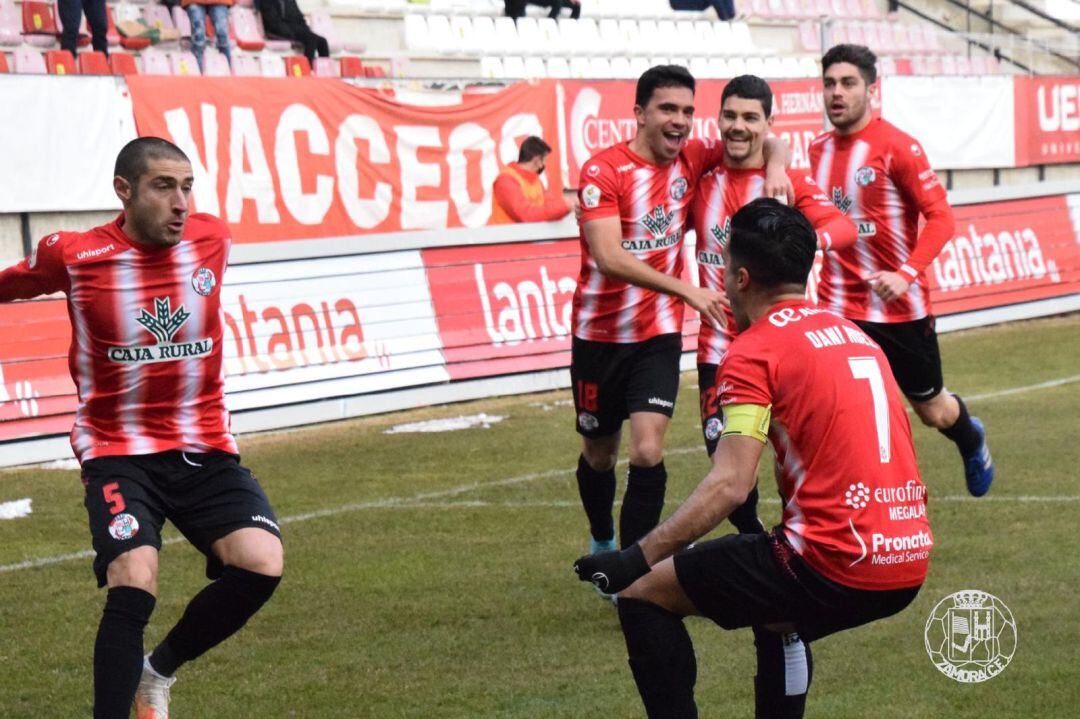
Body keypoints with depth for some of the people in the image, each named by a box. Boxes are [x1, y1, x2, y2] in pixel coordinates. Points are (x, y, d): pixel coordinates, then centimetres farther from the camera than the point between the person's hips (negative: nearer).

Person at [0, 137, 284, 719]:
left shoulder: (213, 240, 0)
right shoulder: (73, 255, -9)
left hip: (205, 451, 3)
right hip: (118, 453, -3)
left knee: (261, 565, -16)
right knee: (134, 587, -23)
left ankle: (160, 671, 10)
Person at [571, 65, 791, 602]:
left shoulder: (691, 158, -2)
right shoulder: (603, 171, -16)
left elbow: (768, 143, 12)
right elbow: (609, 259, -28)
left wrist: (775, 165, -13)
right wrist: (687, 289, -34)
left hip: (658, 335, 2)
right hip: (601, 334, -2)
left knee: (647, 452, -15)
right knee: (599, 455, 14)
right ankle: (601, 545, 41)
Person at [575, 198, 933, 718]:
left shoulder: (756, 350, -5)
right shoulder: (856, 336, 18)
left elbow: (729, 486, -14)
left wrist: (637, 559, -12)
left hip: (837, 565, -8)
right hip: (908, 564, 8)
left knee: (643, 592, 3)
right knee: (776, 611, 38)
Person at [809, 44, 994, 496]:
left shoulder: (896, 146, -13)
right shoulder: (819, 151, 5)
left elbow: (940, 217, -16)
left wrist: (906, 274, -26)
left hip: (900, 309, -3)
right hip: (837, 310, 4)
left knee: (933, 412, 15)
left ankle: (972, 440, 50)